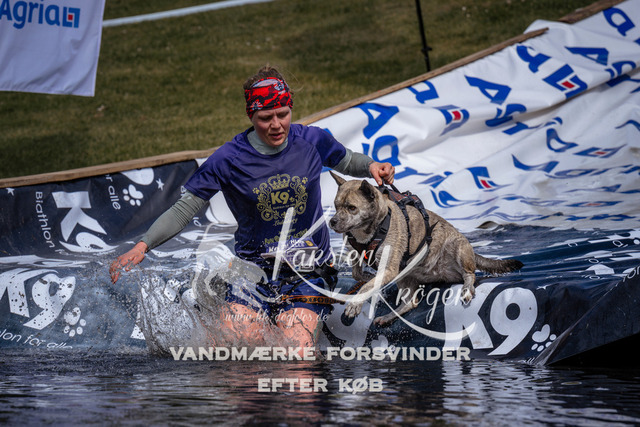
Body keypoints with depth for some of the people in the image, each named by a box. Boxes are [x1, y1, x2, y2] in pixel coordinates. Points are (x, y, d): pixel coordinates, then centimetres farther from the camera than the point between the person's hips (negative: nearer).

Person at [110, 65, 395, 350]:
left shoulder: (312, 140, 0)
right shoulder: (228, 159, -6)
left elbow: (347, 162, 21)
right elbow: (183, 210, -2)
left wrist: (371, 166, -2)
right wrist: (142, 246, -14)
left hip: (308, 268, 0)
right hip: (254, 266, 0)